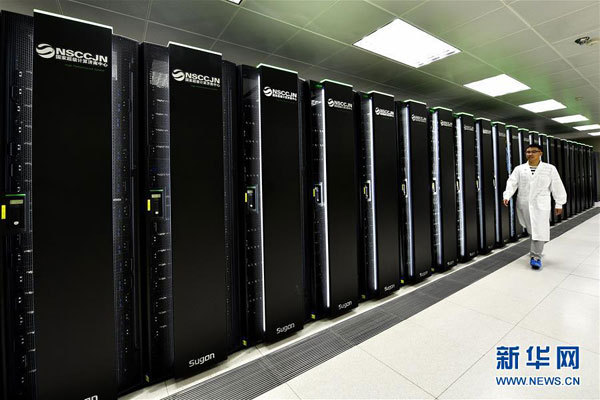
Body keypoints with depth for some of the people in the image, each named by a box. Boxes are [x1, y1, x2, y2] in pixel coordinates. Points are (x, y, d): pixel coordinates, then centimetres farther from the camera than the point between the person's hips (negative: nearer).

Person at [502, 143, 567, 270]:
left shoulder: (550, 169, 5)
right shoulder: (519, 169, 5)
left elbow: (557, 187, 7)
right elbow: (512, 183, -5)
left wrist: (559, 204, 7)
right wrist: (507, 196, -21)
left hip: (541, 205, -1)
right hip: (524, 205, 1)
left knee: (539, 231, -6)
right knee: (532, 230, 12)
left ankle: (536, 256, 1)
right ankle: (536, 250, 32)